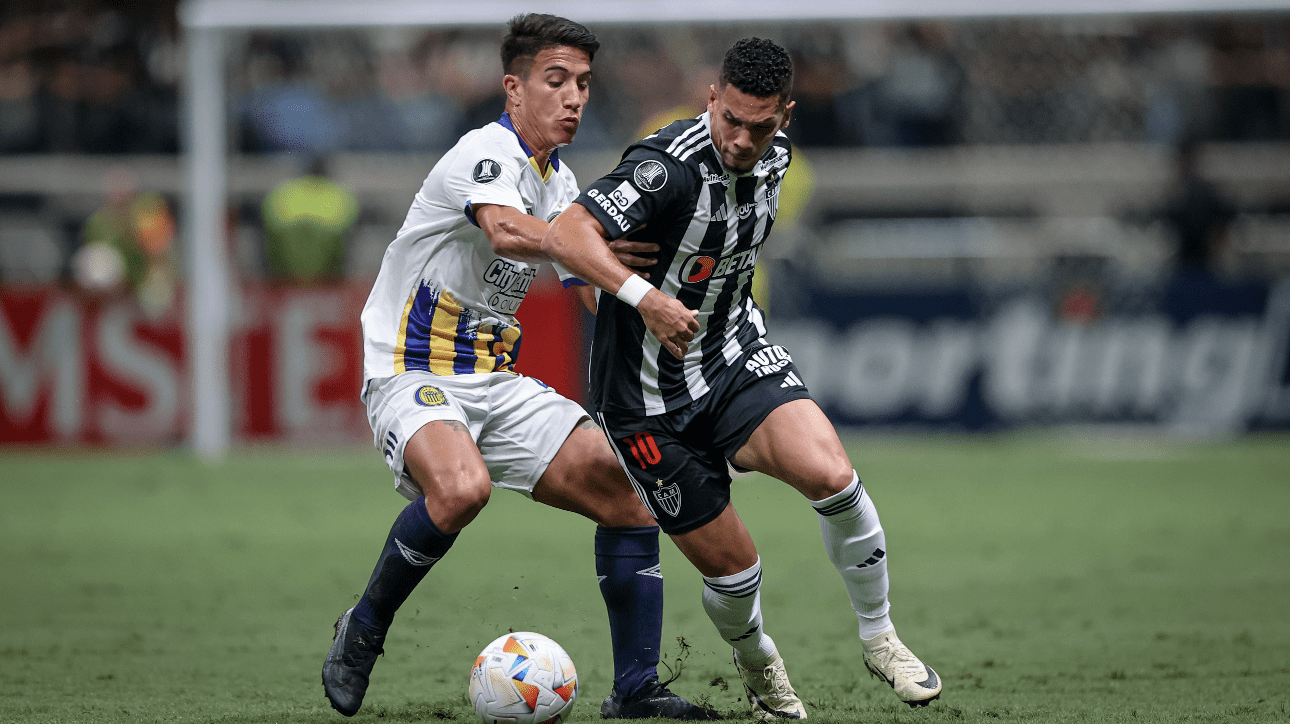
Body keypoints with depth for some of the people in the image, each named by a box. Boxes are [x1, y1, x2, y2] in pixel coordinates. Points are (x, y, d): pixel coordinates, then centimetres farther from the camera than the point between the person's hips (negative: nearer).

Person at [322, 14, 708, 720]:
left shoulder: (559, 182, 12)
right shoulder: (486, 153, -16)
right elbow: (506, 231, -39)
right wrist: (599, 246, -43)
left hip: (496, 382, 9)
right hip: (412, 376, -9)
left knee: (628, 495, -1)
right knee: (462, 486, -37)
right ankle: (361, 634, -14)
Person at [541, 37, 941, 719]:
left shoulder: (773, 154, -1)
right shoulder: (671, 166, -25)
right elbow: (565, 235, -37)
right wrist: (643, 295, -49)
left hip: (737, 355, 5)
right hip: (650, 393, -5)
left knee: (831, 475, -22)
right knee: (732, 566, -1)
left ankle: (878, 636, 0)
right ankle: (757, 665, 33)